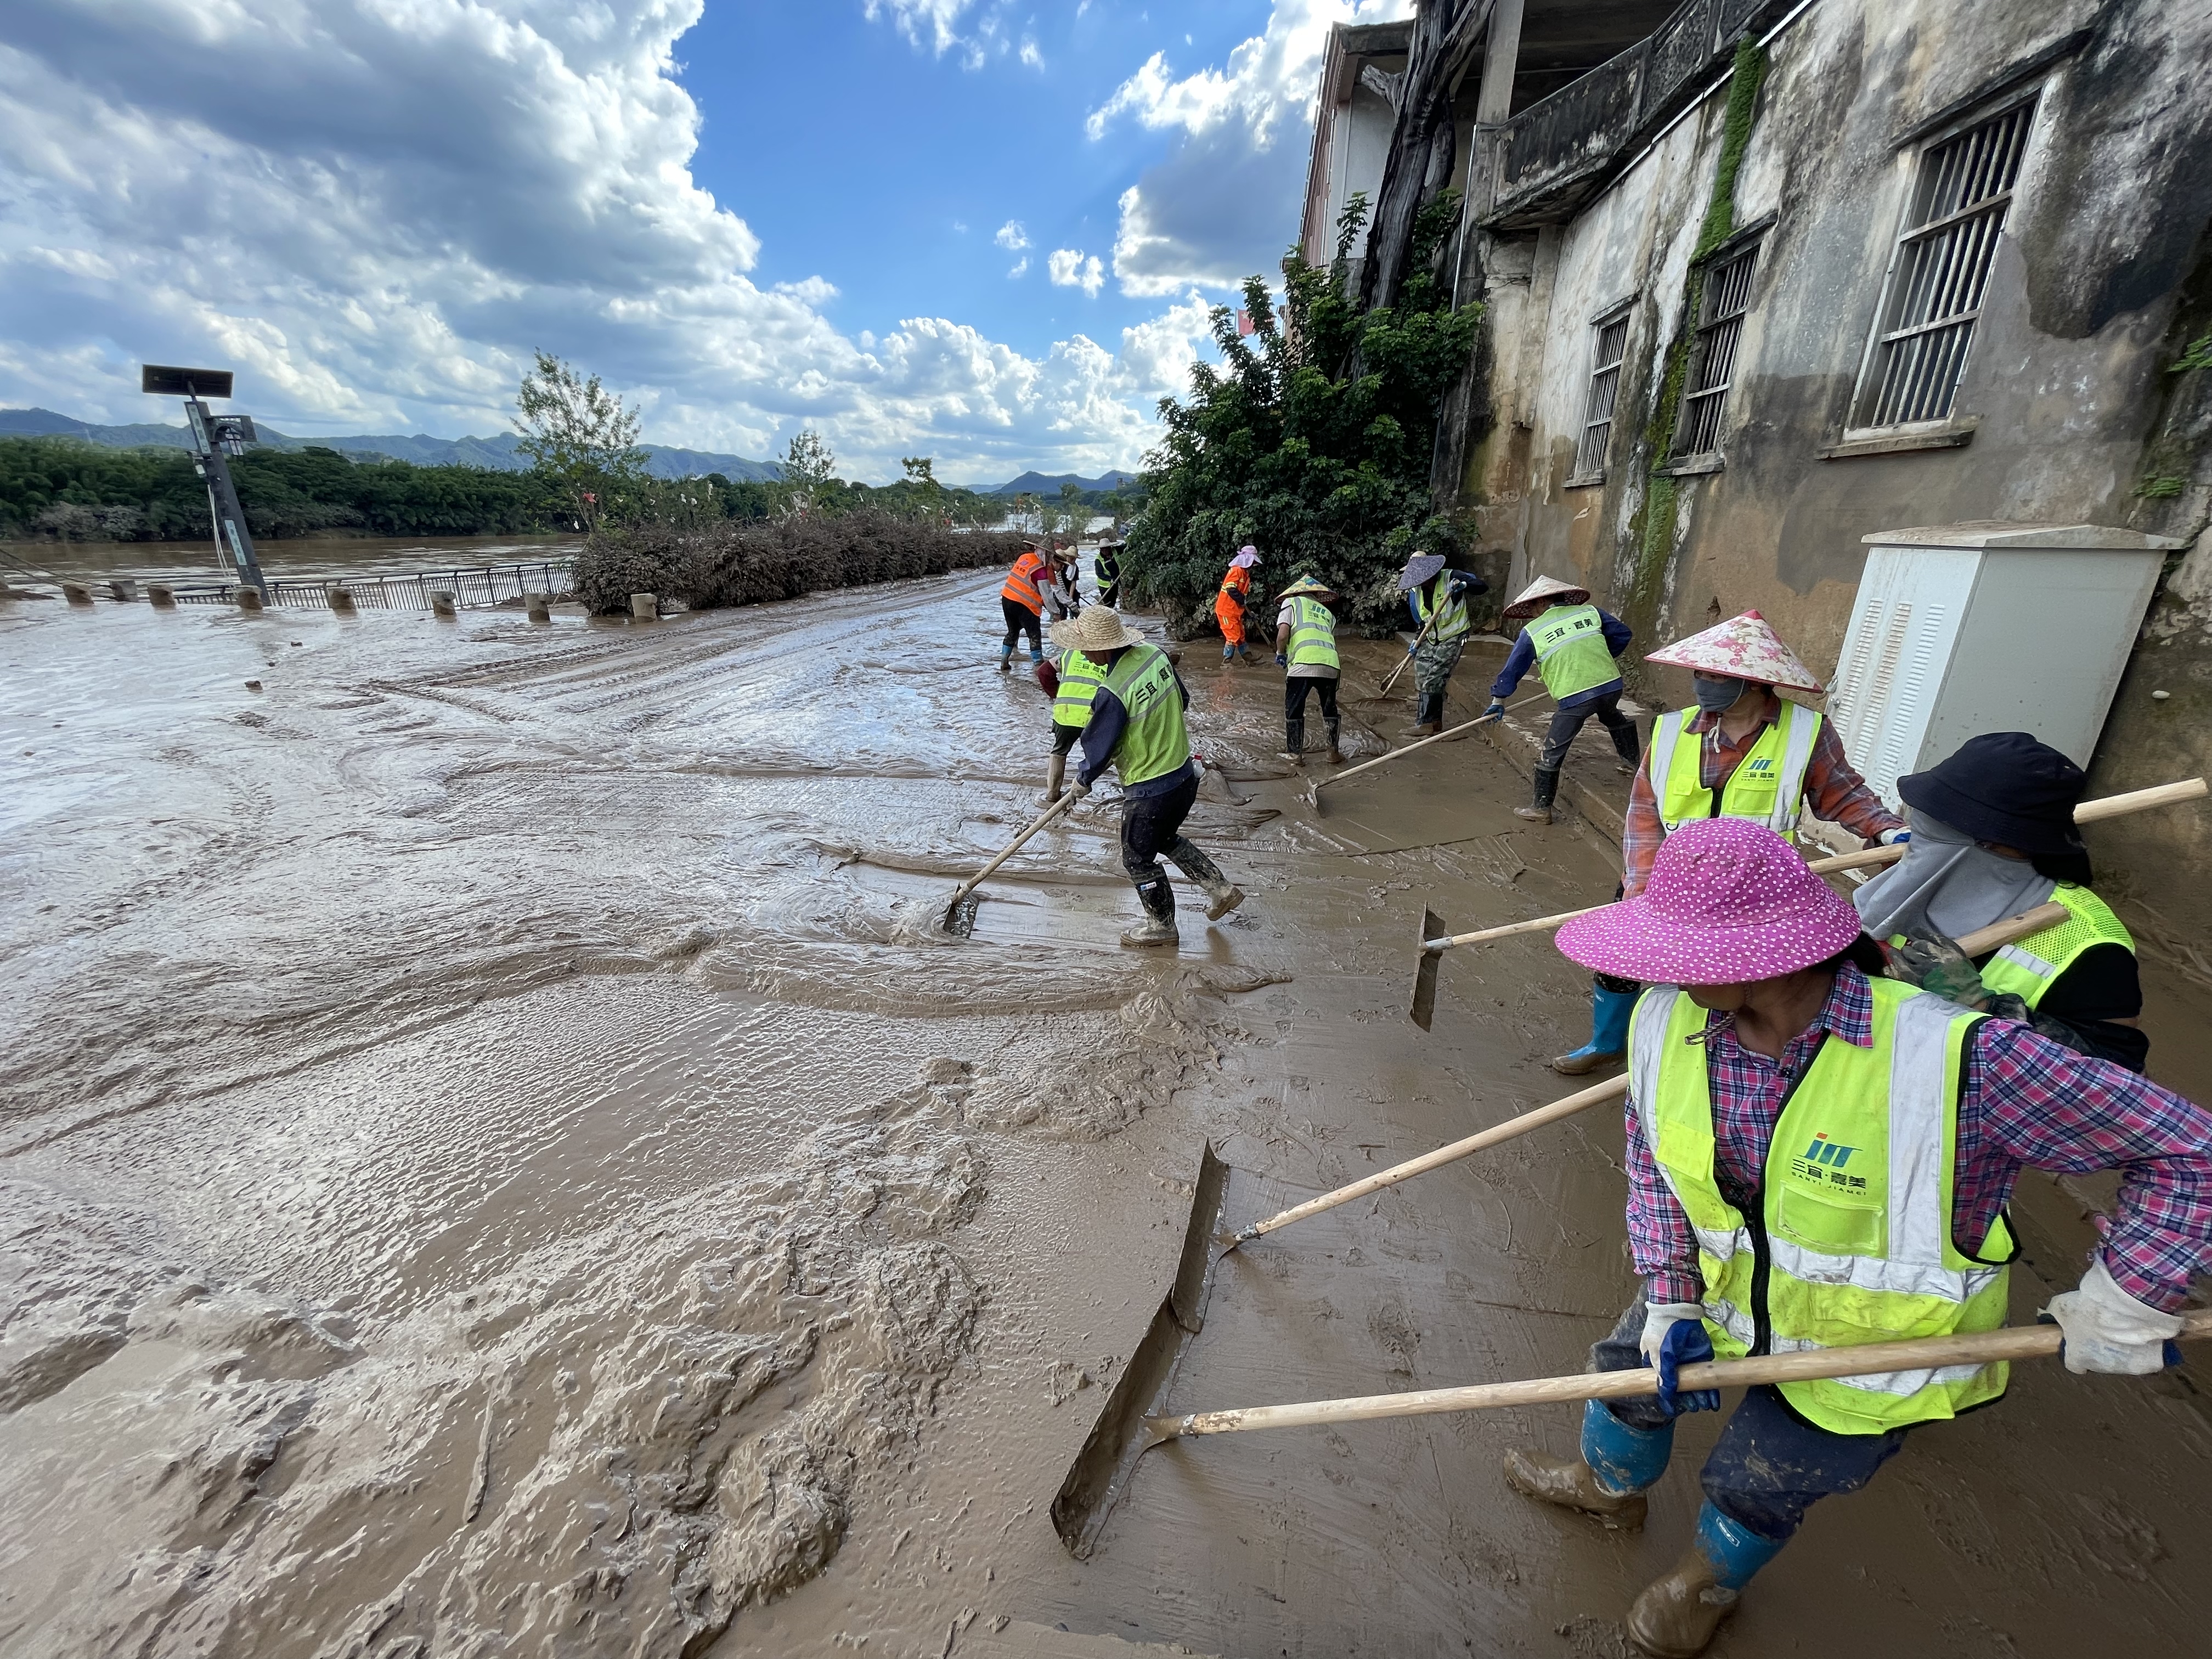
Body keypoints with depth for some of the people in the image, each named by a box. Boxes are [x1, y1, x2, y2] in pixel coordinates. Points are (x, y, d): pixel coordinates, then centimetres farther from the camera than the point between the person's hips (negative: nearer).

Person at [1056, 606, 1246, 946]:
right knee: (1166, 838, 31)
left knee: (1139, 860, 14)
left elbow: (1098, 749, -15)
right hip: (1185, 775, 8)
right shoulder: (1154, 653, -5)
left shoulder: (1112, 693, -28)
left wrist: (1083, 780, 5)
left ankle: (1161, 927, 31)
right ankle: (1221, 889, 32)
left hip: (1148, 792, -8)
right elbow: (1182, 698, 11)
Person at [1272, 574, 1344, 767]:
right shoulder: (1327, 612, 30)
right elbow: (1331, 639, 20)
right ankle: (1334, 753, 26)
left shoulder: (1292, 603, 16)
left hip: (1303, 663, -4)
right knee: (1330, 708, 21)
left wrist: (1280, 654, 17)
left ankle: (1295, 754, 15)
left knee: (1294, 710, 11)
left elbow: (1282, 635, 3)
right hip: (1330, 663, 4)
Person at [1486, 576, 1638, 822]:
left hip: (1574, 698, -5)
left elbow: (1513, 668, 5)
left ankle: (1541, 808, 10)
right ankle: (1632, 761, 56)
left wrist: (1498, 699, 15)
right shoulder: (1590, 612, 8)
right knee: (1613, 717, 39)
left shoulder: (1533, 631, -1)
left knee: (1552, 752, 5)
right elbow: (1623, 633, 14)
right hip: (1611, 685, 5)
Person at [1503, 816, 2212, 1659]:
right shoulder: (1665, 1021, -23)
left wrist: (2126, 1307, -21)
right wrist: (1670, 1302, -10)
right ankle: (1610, 1488, 60)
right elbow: (1652, 1167, -7)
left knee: (1755, 1488, 17)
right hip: (1723, 1293, 4)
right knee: (1630, 1373, 22)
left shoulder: (1956, 1060, -39)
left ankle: (1712, 1580, 56)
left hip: (1868, 1351, -3)